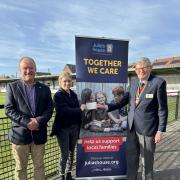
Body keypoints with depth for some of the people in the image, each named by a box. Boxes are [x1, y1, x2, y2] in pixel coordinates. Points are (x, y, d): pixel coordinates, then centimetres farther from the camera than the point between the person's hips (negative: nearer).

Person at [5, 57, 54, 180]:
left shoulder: (44, 88, 5)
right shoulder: (12, 87, 0)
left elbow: (50, 108, 1)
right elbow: (9, 109, -6)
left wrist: (39, 121, -17)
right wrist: (26, 122, -17)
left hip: (39, 133, 2)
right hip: (20, 133, -1)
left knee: (39, 166, 16)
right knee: (20, 168, 14)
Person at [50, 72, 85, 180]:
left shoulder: (73, 94, 7)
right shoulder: (58, 95, -10)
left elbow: (76, 110, 7)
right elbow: (64, 110, -22)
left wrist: (79, 126, 1)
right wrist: (80, 109, -23)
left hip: (74, 127, 5)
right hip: (63, 128, -5)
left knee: (72, 153, 16)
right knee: (64, 154, 4)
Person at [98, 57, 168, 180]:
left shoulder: (159, 82, -9)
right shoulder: (134, 83, 8)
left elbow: (162, 109, -9)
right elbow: (123, 101, 11)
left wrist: (160, 130, -12)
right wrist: (106, 107, 5)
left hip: (147, 128, -5)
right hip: (132, 127, 5)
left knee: (147, 160, 13)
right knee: (131, 158, 17)